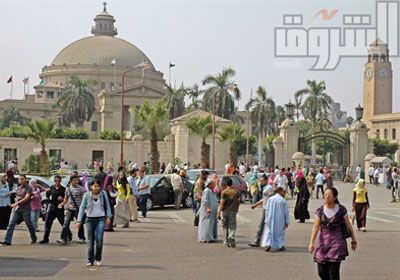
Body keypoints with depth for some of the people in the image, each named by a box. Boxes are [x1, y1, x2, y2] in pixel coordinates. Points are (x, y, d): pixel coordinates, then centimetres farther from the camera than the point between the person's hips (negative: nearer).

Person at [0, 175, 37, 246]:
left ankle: (34, 239, 26)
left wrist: (17, 203, -26)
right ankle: (7, 241, -9)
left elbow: (26, 198, -19)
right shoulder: (18, 188, 15)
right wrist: (15, 205, 13)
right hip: (16, 209, 6)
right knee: (11, 224, -6)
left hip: (25, 210, -6)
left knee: (29, 225, 7)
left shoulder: (28, 188, -7)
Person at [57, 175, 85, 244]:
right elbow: (66, 199, 17)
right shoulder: (68, 189, 8)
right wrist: (61, 204, 0)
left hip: (78, 209, -3)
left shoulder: (80, 189, -3)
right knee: (66, 223, -8)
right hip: (70, 209, 3)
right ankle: (64, 239, -11)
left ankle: (81, 238, 23)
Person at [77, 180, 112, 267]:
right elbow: (82, 207, 0)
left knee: (99, 239, -14)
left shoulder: (103, 194, 2)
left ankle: (98, 259, 4)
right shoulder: (87, 195, -1)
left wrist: (108, 216, 1)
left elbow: (107, 206, 10)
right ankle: (90, 260, 14)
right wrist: (79, 221, -6)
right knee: (90, 241, 3)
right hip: (90, 219, 0)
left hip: (101, 219, 0)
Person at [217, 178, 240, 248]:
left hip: (225, 211, -1)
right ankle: (231, 237, -26)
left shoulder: (224, 192, -5)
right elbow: (238, 201, 9)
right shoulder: (236, 191, 4)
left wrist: (219, 213, -8)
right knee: (232, 226, 2)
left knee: (225, 226, 12)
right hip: (233, 211, 1)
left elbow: (222, 203, -10)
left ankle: (226, 242, 18)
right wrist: (237, 209, 26)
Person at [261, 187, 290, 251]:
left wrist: (266, 220, 5)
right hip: (280, 220, -1)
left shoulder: (270, 199, -1)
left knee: (269, 232, 11)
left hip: (271, 219, 2)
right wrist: (287, 222, 1)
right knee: (280, 232, 15)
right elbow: (286, 212, -7)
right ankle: (280, 246, 16)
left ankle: (268, 244, -7)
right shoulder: (283, 200, -8)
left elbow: (267, 210, -1)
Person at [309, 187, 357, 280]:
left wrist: (353, 241, 8)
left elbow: (348, 225, 4)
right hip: (323, 241, 3)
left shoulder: (341, 209, -5)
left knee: (334, 271, -7)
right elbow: (316, 227, -5)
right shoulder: (320, 210, 1)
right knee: (322, 272, 4)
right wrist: (311, 242, -15)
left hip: (337, 242, -3)